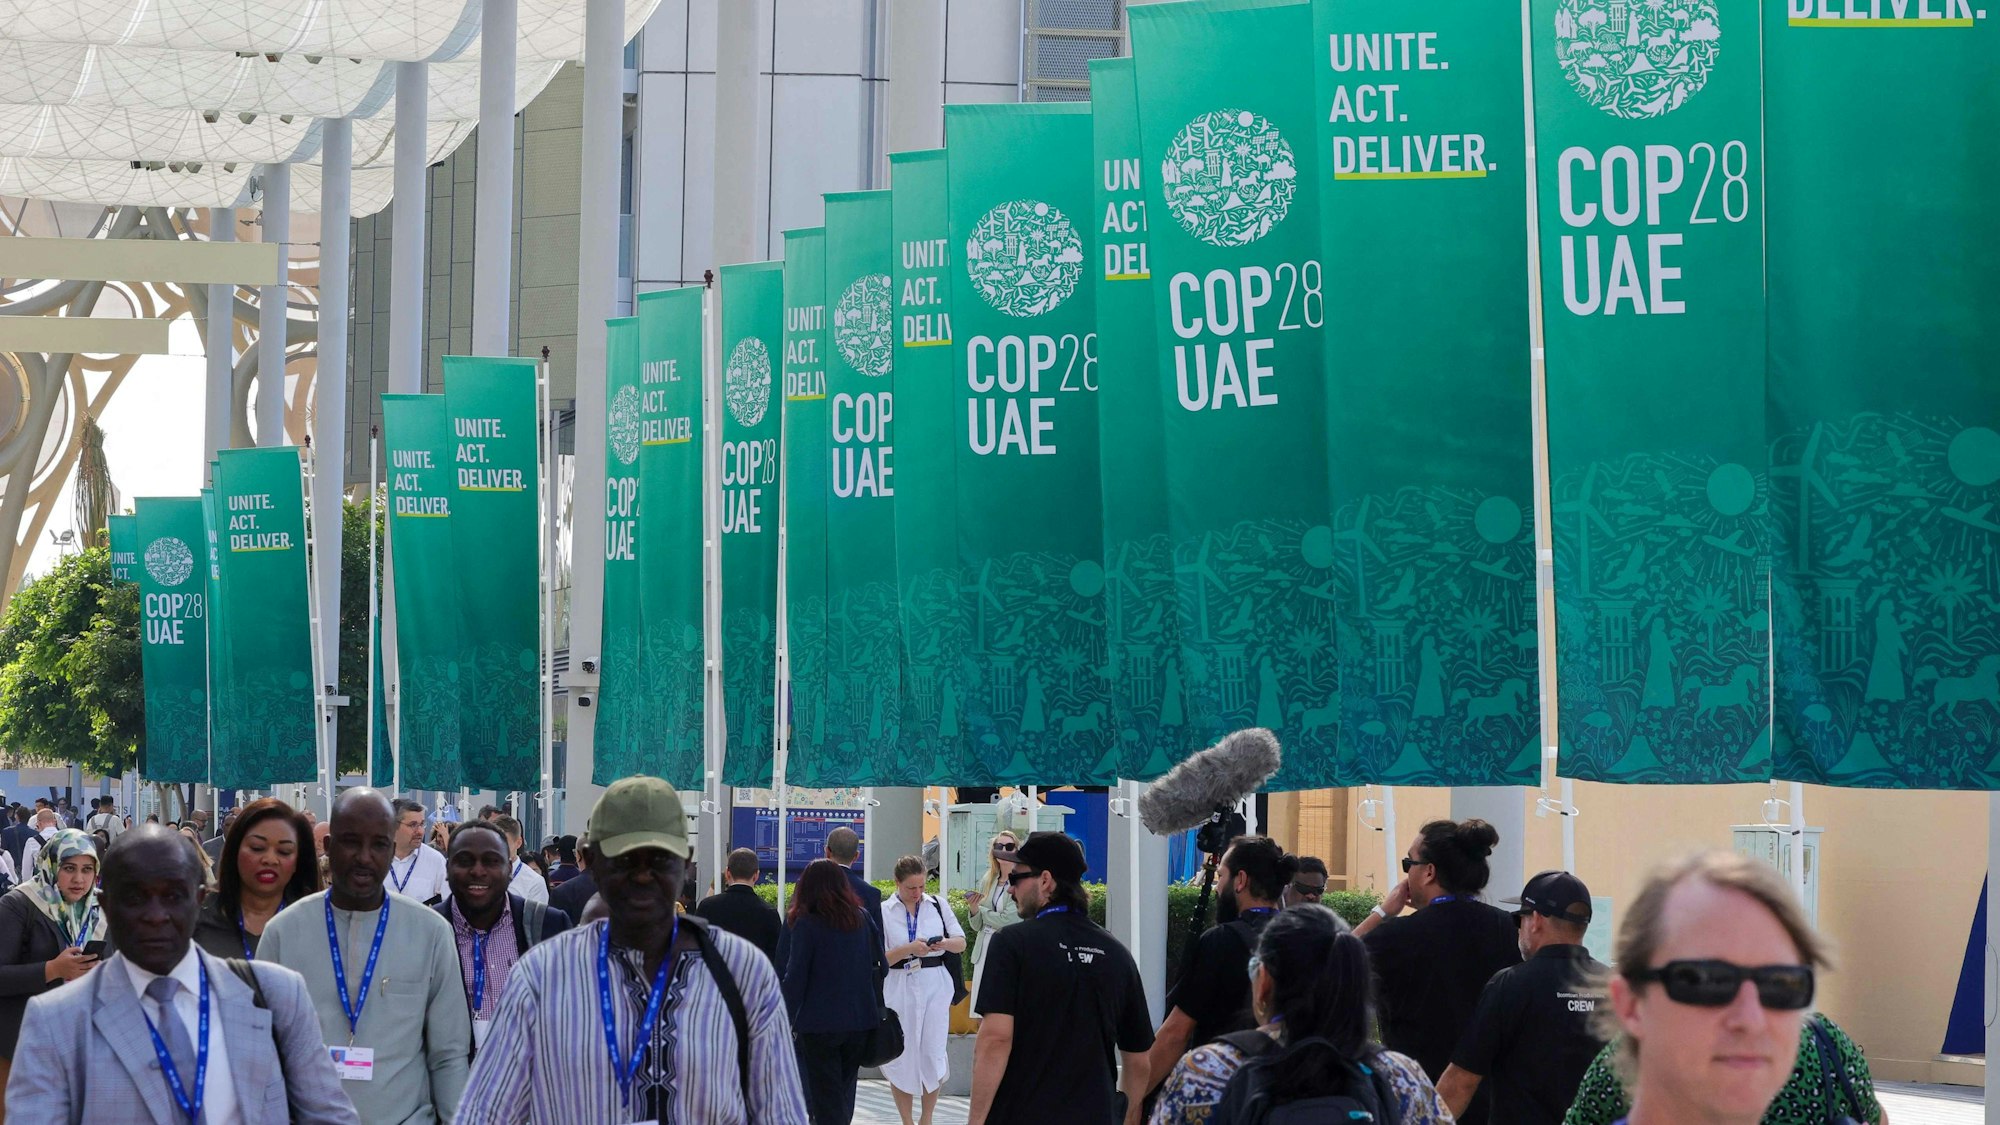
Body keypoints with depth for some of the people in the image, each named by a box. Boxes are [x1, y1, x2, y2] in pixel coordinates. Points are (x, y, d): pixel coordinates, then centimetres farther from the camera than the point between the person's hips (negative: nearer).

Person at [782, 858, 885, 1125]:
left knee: (825, 1096, 0)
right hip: (860, 1020, 5)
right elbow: (881, 967, 11)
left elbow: (795, 978, -10)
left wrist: (786, 1023, -4)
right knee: (845, 1091, 17)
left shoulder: (806, 923, -9)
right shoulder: (861, 919, 5)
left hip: (820, 1023, -5)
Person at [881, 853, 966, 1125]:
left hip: (934, 986, 1)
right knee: (901, 1055, 3)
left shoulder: (937, 905, 4)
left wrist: (945, 943, -14)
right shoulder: (884, 912, -2)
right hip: (899, 988, -1)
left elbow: (961, 943, 8)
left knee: (933, 1053, -1)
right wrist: (908, 949, -21)